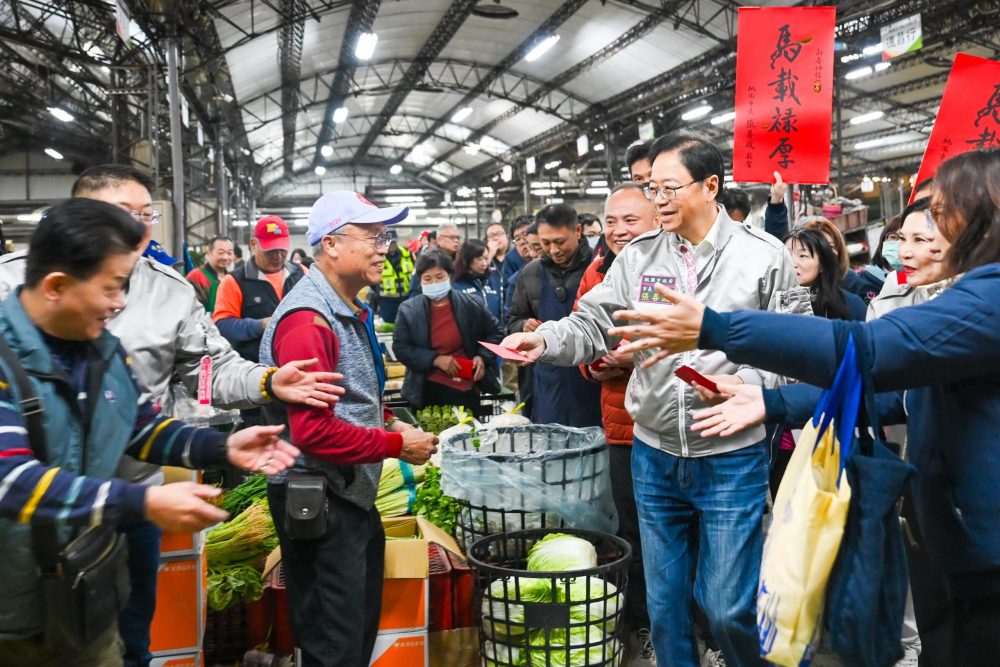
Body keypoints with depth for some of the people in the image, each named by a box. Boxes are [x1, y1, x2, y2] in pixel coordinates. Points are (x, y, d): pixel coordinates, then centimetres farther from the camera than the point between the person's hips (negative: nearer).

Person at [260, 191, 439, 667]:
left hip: (354, 493, 10)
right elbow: (315, 431, -27)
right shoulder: (308, 320, -21)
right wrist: (396, 445, -17)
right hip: (318, 501, -10)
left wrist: (390, 422, 7)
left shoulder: (350, 310, 12)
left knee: (362, 628, 22)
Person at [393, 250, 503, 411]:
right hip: (428, 392, 0)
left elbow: (495, 332, 9)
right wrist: (435, 359, -16)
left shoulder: (472, 304, -3)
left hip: (467, 389, 0)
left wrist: (482, 357, -8)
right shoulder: (408, 310, -4)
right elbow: (400, 348, -4)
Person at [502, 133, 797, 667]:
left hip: (731, 459, -3)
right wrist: (545, 341, -18)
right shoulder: (637, 256, 2)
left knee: (727, 608, 7)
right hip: (652, 455, 3)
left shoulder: (765, 256, -6)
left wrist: (743, 385, -21)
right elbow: (593, 325, 0)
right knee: (664, 604, 18)